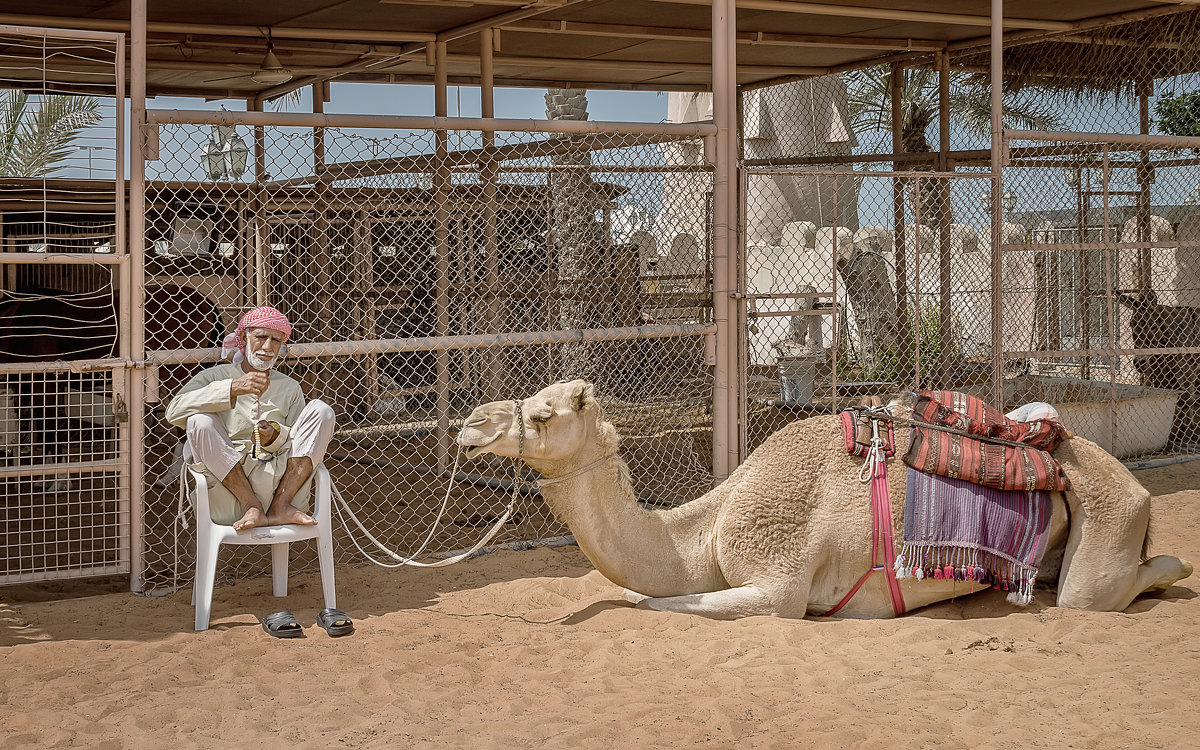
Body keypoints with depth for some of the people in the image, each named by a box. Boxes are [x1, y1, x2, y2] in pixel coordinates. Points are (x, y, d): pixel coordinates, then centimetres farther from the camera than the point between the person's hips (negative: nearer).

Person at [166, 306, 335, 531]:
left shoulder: (289, 388, 22)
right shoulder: (216, 376, 13)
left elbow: (300, 443, 11)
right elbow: (174, 412, -6)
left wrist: (274, 437, -12)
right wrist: (231, 389, -18)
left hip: (281, 483, 2)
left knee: (320, 409, -11)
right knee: (200, 420, -24)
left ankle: (280, 506, -23)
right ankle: (253, 507, -25)